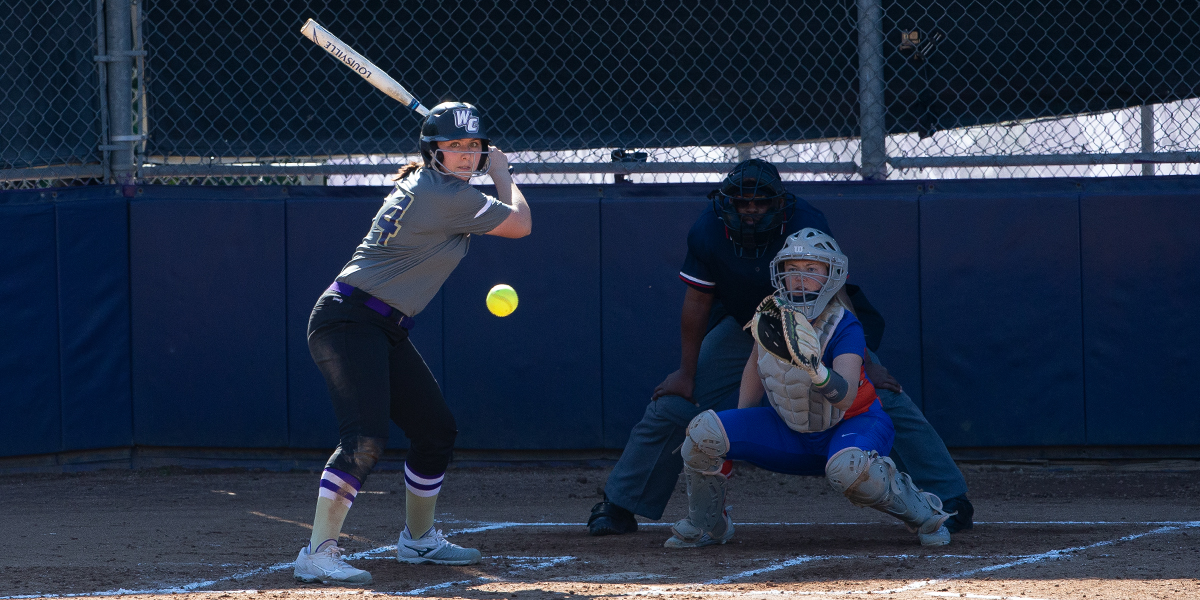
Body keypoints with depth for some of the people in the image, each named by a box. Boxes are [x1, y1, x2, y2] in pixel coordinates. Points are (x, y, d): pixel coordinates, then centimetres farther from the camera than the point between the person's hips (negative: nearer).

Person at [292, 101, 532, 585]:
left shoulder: (418, 183, 13)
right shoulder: (447, 196, -16)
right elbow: (520, 224, -5)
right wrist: (502, 174, 11)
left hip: (386, 329, 10)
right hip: (349, 322, -10)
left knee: (437, 431, 17)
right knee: (364, 439, -24)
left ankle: (418, 539, 34)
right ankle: (318, 553, -28)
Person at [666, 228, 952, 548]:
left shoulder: (845, 328, -25)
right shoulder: (771, 315, -9)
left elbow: (844, 398, -40)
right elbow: (756, 366, 10)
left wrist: (813, 366, -59)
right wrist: (739, 437, 9)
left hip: (852, 425, -5)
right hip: (792, 432, 5)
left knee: (848, 469, -41)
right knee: (704, 432, -13)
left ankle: (924, 514, -12)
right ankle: (707, 525, 11)